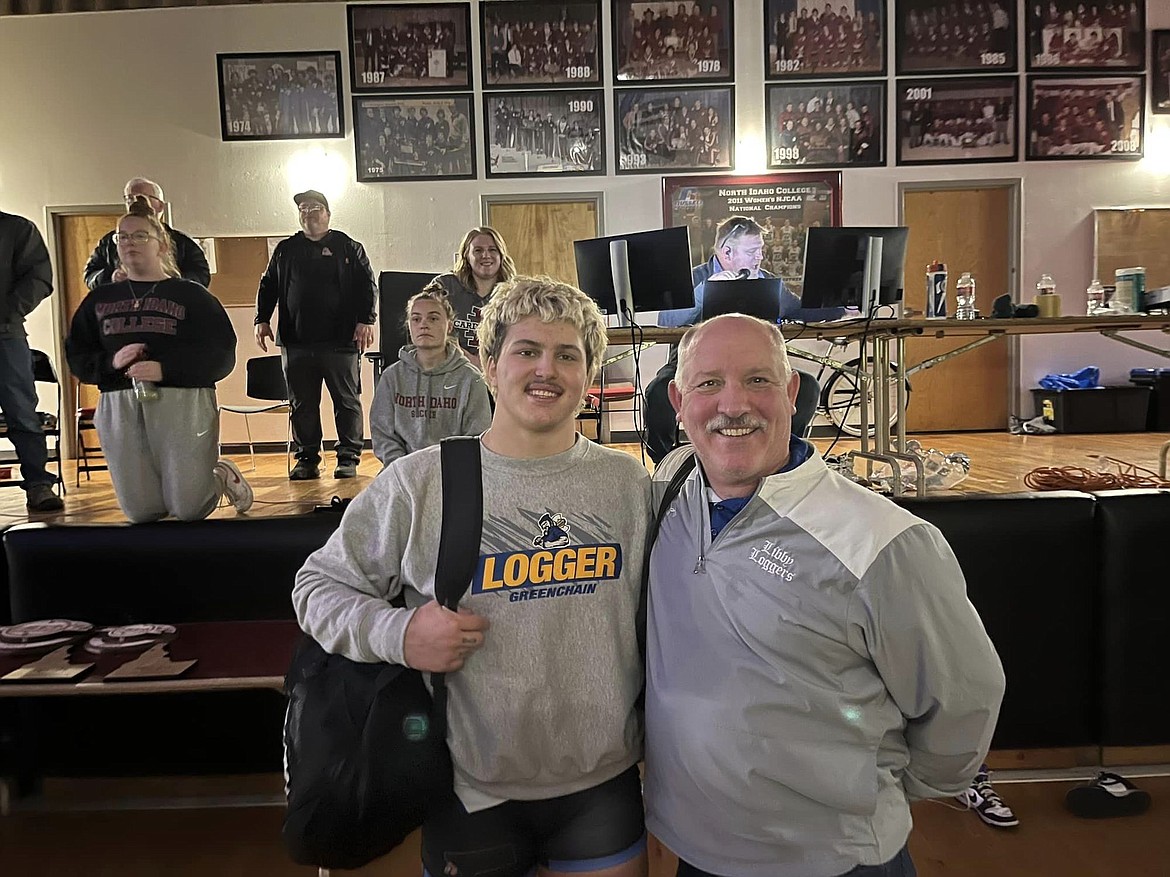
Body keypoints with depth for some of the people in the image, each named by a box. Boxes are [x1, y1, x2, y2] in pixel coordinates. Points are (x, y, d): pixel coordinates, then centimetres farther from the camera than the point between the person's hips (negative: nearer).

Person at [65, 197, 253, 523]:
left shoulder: (191, 295, 3)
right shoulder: (99, 299, 15)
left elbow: (221, 356, -7)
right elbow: (77, 357, 11)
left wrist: (165, 369, -18)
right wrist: (111, 362, -10)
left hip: (183, 405, -4)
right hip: (119, 408, 4)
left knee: (189, 509, -5)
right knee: (140, 512, 4)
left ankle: (221, 474, 28)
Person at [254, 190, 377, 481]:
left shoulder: (349, 248, 6)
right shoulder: (285, 250, 16)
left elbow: (368, 286, 1)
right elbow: (268, 286, 19)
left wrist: (365, 320, -11)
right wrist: (262, 320, 8)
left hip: (340, 340, -3)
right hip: (296, 342, 3)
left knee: (347, 401, 2)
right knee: (302, 404, 6)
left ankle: (348, 458, 9)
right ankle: (307, 458, 15)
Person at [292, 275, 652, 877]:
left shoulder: (629, 482, 0)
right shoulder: (418, 482, -9)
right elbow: (318, 586, -1)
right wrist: (396, 633, -18)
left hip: (605, 785, 2)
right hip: (472, 793, -1)